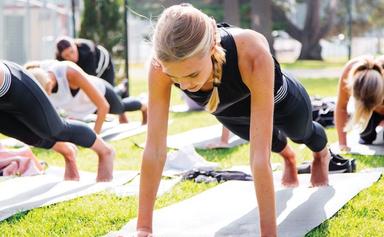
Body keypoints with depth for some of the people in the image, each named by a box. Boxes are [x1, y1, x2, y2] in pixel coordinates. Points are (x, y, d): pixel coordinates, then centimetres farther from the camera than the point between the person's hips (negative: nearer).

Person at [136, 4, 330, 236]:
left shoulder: (253, 54, -51)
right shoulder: (164, 63, -42)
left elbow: (260, 156, -50)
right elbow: (155, 149, -38)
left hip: (278, 101, -2)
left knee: (301, 133, 33)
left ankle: (321, 153, 69)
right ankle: (288, 155, 69)